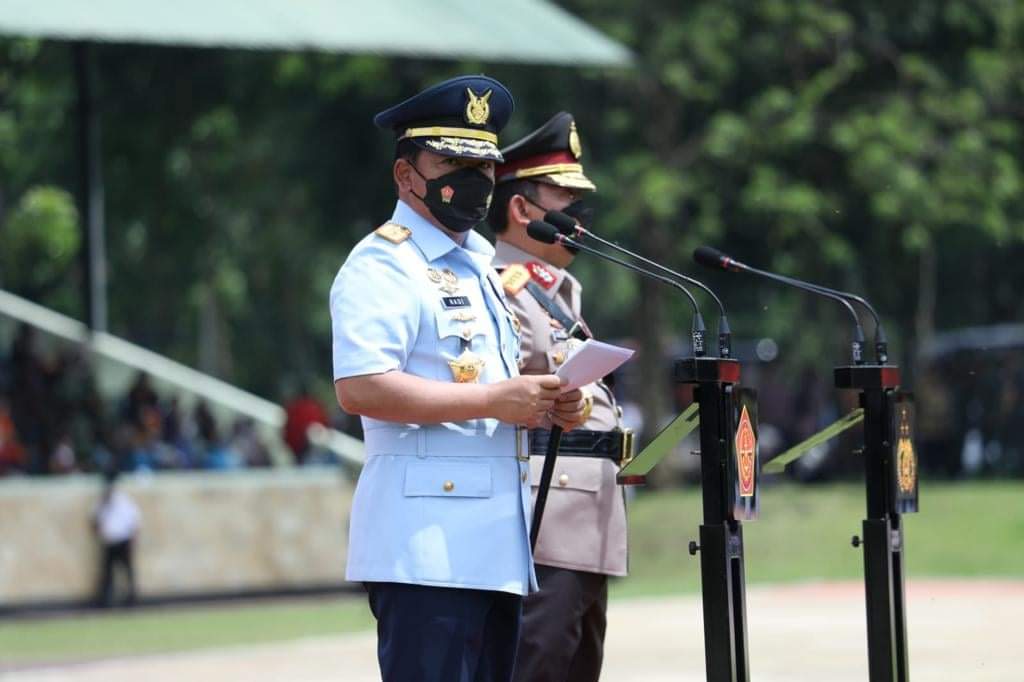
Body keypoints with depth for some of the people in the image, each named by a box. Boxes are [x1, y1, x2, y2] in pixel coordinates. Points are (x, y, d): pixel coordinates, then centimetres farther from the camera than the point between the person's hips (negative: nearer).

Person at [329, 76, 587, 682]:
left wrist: (543, 404, 9)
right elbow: (361, 388, -20)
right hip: (425, 541, -9)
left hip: (495, 541, 9)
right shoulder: (383, 265, -7)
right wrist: (493, 400, -19)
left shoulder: (483, 266, 23)